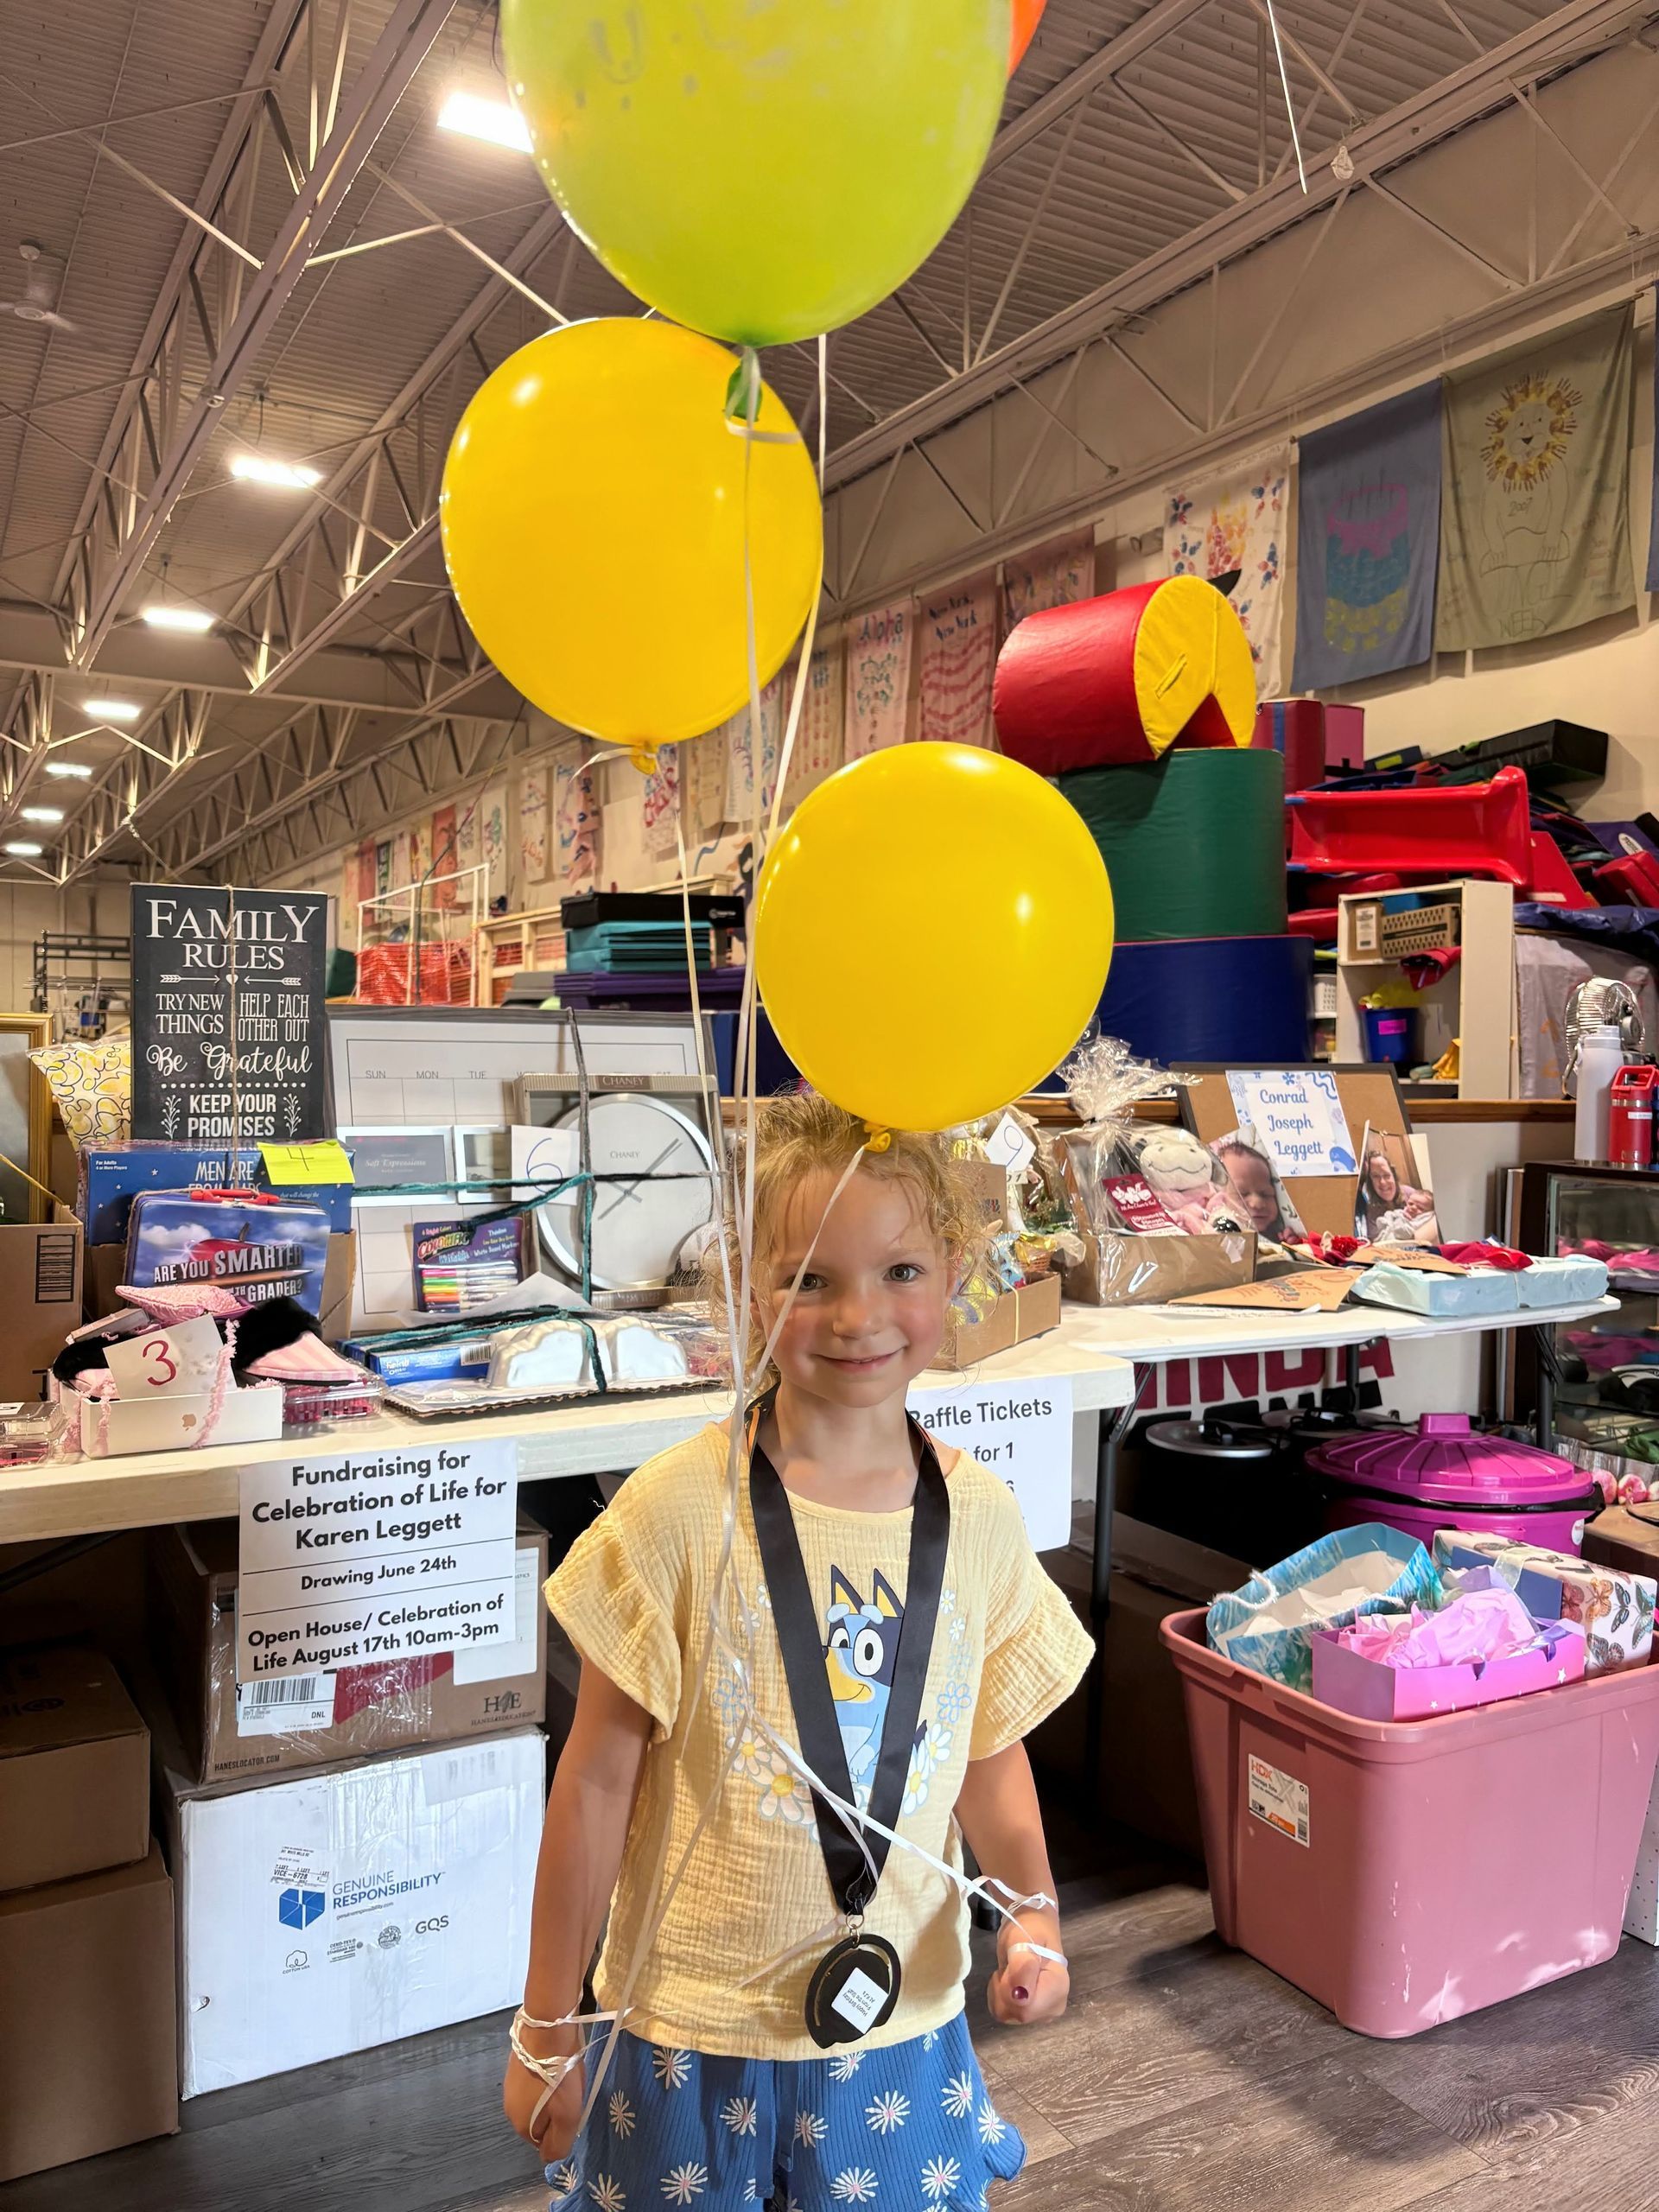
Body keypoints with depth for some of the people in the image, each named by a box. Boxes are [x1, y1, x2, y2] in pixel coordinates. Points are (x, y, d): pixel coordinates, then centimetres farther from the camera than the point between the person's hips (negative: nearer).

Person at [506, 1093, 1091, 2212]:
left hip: (904, 2022, 3)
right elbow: (599, 1781, -11)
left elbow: (991, 1744, 6)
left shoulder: (982, 1519, -7)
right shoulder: (680, 1512, -19)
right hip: (694, 2025, -2)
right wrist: (546, 2031, -4)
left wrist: (1033, 1906, -9)